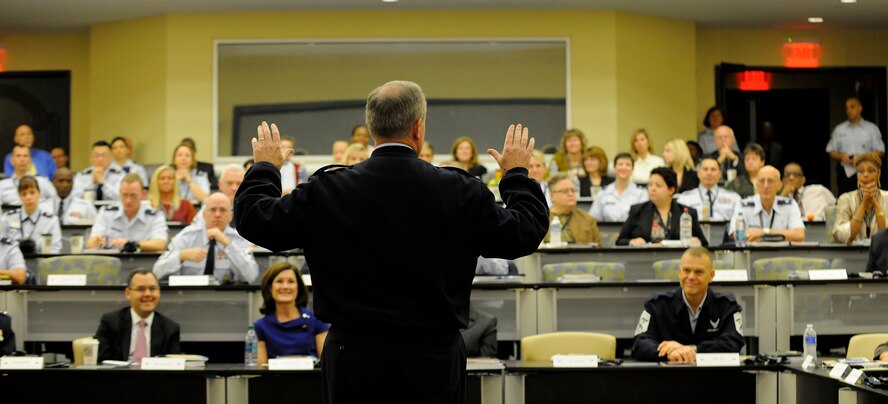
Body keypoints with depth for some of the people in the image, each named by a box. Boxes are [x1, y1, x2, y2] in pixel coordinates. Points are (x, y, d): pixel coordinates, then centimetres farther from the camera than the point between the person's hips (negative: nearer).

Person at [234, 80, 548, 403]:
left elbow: (253, 218, 1)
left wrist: (265, 167, 20)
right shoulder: (460, 191, -8)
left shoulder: (326, 191, -8)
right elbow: (528, 231, 3)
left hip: (354, 356, 0)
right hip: (435, 358, 0)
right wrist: (517, 173, 20)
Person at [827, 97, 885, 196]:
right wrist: (841, 157, -8)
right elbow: (831, 152, 14)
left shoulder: (872, 128, 9)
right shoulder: (839, 129, 15)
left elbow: (880, 152, 5)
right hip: (845, 172, 2)